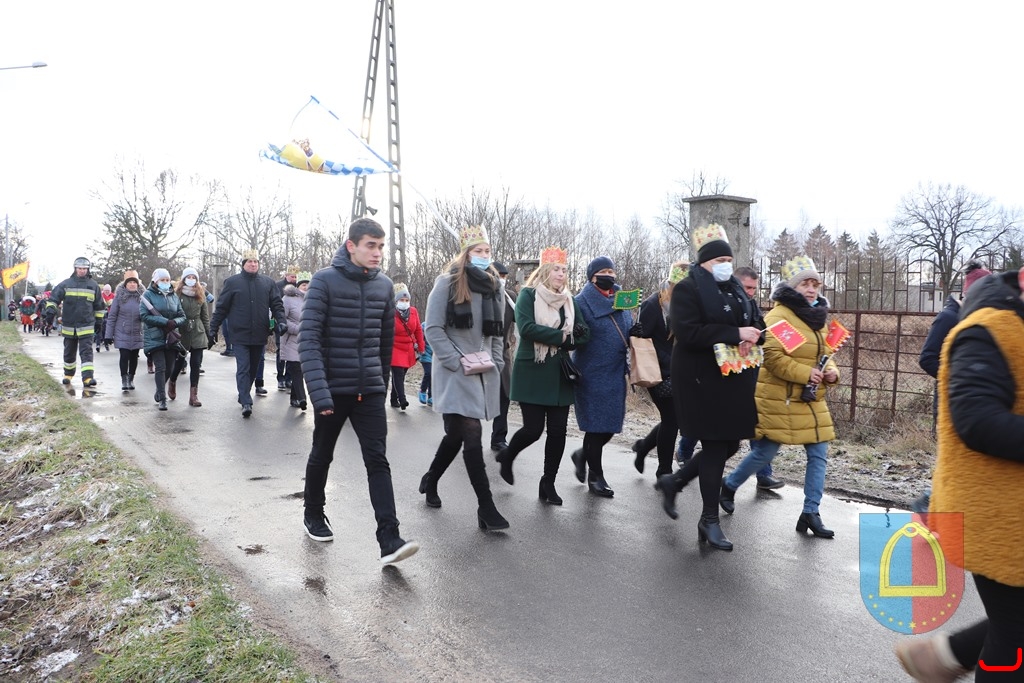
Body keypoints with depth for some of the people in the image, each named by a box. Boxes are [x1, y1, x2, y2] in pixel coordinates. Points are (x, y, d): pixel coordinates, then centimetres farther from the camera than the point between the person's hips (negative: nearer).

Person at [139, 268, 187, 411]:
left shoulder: (174, 296, 12)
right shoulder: (148, 295, 0)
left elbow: (182, 316, 11)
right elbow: (144, 315, -11)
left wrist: (174, 322, -12)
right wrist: (166, 322, -18)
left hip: (171, 338, 4)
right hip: (155, 337, -4)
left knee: (170, 369, 8)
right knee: (160, 367, -10)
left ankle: (159, 391, 32)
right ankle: (162, 399, -5)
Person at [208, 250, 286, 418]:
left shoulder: (268, 283, 6)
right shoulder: (232, 282, 0)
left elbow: (277, 304, 7)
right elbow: (221, 308, 2)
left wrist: (281, 321, -11)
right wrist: (213, 330, 0)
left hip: (260, 335, 3)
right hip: (240, 335, -3)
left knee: (253, 368, 13)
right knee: (243, 369, -8)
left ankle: (243, 395, 30)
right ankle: (246, 402, -11)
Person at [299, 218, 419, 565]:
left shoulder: (384, 285, 5)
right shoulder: (325, 280, -10)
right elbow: (308, 338, -17)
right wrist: (319, 391, -25)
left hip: (370, 390, 3)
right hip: (333, 389, -3)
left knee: (378, 461, -5)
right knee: (321, 455, 16)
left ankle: (390, 540, -8)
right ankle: (313, 514, 40)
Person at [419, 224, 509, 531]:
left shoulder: (494, 286, 12)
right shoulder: (448, 283, -7)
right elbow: (433, 328, -9)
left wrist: (494, 361, 8)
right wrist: (457, 361, -15)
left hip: (484, 374, 7)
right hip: (455, 373, -7)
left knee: (457, 433, 16)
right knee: (471, 434, -10)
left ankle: (430, 480, 39)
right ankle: (486, 506, -5)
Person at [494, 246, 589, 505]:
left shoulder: (570, 301, 13)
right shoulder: (528, 295, -3)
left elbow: (583, 335, 7)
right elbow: (527, 327, -18)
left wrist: (571, 339, -14)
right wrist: (561, 336, -14)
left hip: (560, 375, 5)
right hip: (532, 373, -5)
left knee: (558, 430, 2)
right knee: (533, 429, -5)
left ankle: (548, 483, 16)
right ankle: (507, 456, 27)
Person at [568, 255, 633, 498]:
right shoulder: (582, 302, -7)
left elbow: (628, 332, 20)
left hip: (616, 373, 6)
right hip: (592, 374, -6)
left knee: (611, 424, 10)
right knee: (596, 425, -1)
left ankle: (583, 455, 35)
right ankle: (595, 476, 13)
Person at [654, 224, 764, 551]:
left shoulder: (735, 289, 15)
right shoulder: (688, 289, -9)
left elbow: (756, 321, 17)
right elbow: (687, 332, -21)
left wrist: (752, 337, -8)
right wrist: (735, 334, -22)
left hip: (734, 378, 8)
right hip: (701, 378, -8)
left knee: (729, 444, 10)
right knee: (715, 446, -2)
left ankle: (673, 481, 31)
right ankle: (709, 520, 12)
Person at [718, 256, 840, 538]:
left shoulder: (818, 317, 14)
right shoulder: (779, 315, -13)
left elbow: (825, 354, 21)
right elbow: (772, 356, -22)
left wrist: (831, 372, 0)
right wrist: (805, 374, -26)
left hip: (811, 400, 8)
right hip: (779, 400, -8)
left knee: (819, 454, 4)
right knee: (765, 452, 3)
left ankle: (810, 513, 15)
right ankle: (730, 485, 27)